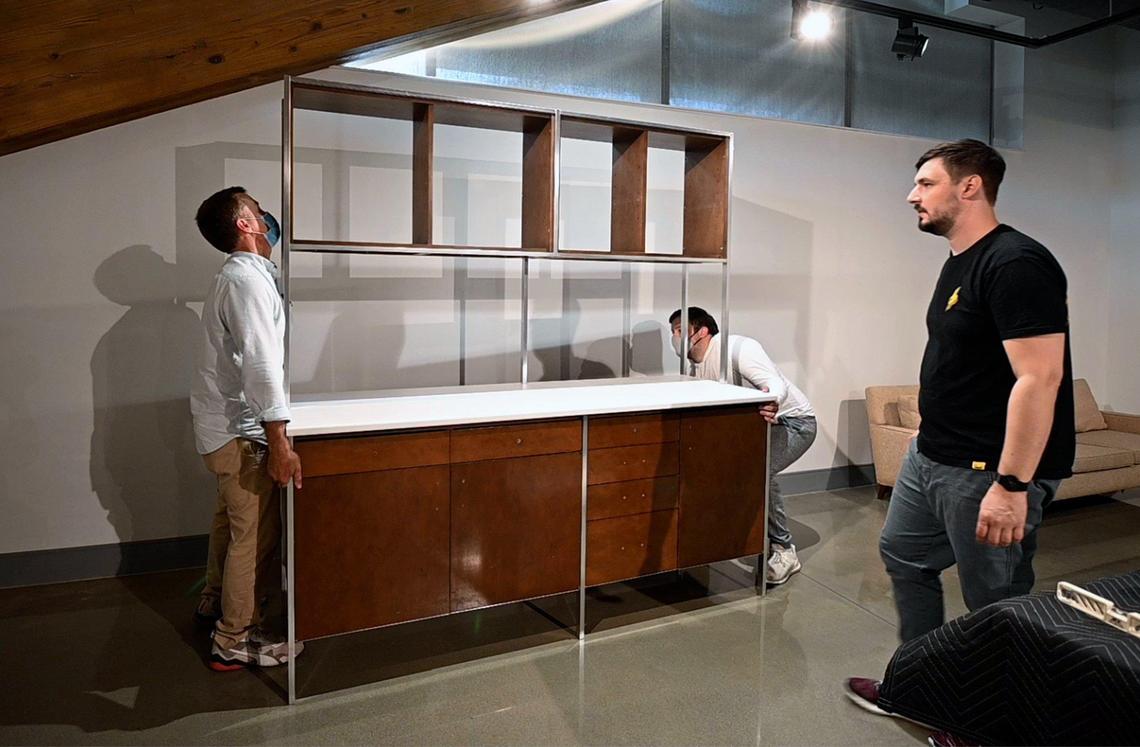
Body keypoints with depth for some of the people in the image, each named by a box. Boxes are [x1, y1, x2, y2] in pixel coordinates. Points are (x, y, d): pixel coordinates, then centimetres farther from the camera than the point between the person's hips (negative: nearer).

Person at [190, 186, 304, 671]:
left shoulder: (238, 275, 13)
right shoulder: (247, 280, -20)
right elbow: (259, 362, -29)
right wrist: (279, 441, -31)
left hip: (223, 425, 11)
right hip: (240, 430, -11)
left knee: (232, 517, 25)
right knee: (256, 533, -3)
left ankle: (216, 602, 43)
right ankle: (235, 641, 8)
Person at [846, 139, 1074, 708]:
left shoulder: (1016, 265, -19)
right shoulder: (959, 262, 12)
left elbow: (1039, 378, -25)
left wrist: (1012, 485, -27)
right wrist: (930, 439, 19)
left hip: (988, 471, -10)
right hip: (929, 455, 11)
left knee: (996, 607, 3)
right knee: (903, 555, 21)